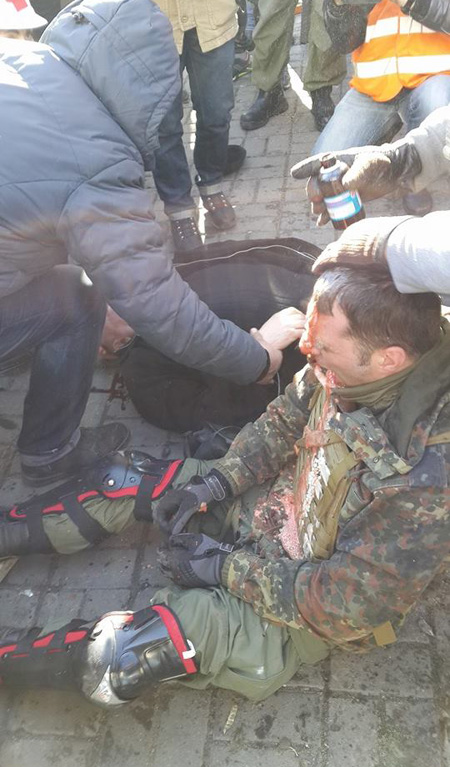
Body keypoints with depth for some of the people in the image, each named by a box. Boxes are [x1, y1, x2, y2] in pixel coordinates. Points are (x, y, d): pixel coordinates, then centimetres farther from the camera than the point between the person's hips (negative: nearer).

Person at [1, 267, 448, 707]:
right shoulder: (351, 367, -16)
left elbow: (351, 602, -27)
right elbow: (285, 420, 3)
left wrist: (227, 569, -20)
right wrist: (217, 481, -8)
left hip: (304, 609, -6)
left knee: (118, 659, -17)